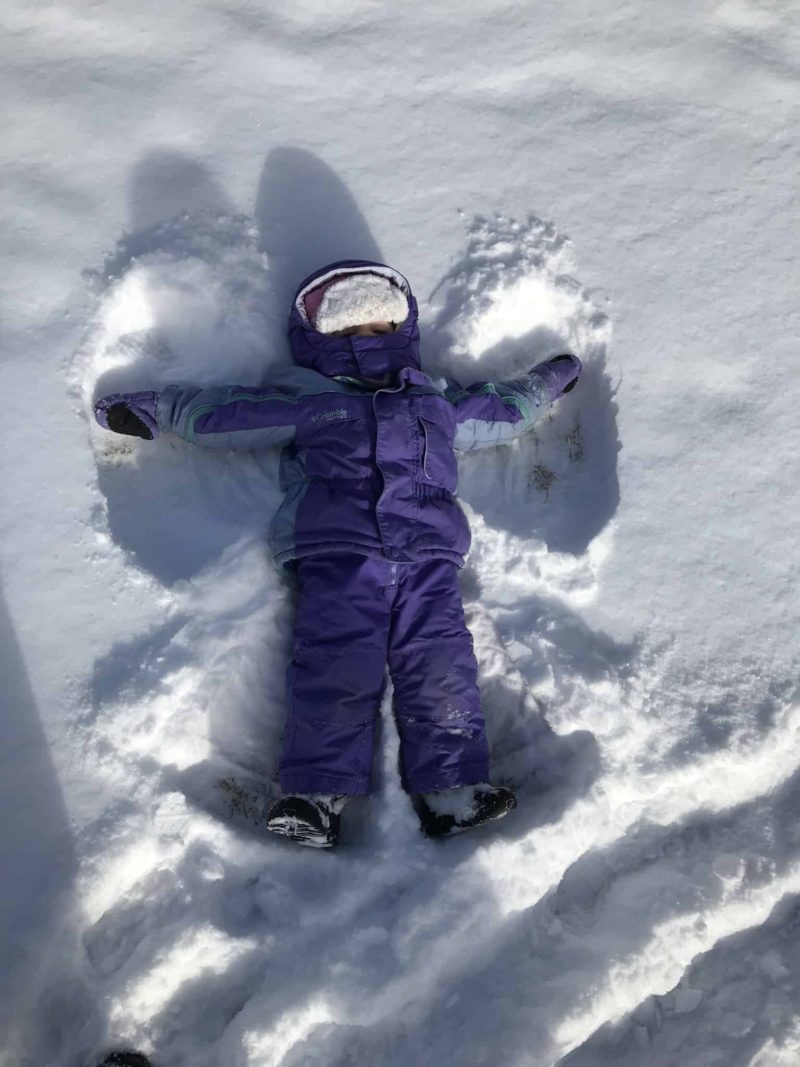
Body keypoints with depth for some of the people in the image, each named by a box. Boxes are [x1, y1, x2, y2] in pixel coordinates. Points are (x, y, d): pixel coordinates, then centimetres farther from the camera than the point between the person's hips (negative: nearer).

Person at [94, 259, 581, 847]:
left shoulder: (437, 407, 31)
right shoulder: (306, 405, 22)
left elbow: (501, 413, 46)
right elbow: (220, 414, 24)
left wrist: (546, 382, 52)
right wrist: (153, 410, 23)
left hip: (427, 560, 3)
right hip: (338, 556, -2)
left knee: (443, 666, -13)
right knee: (336, 667, -19)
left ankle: (454, 790, -12)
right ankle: (318, 795, -19)